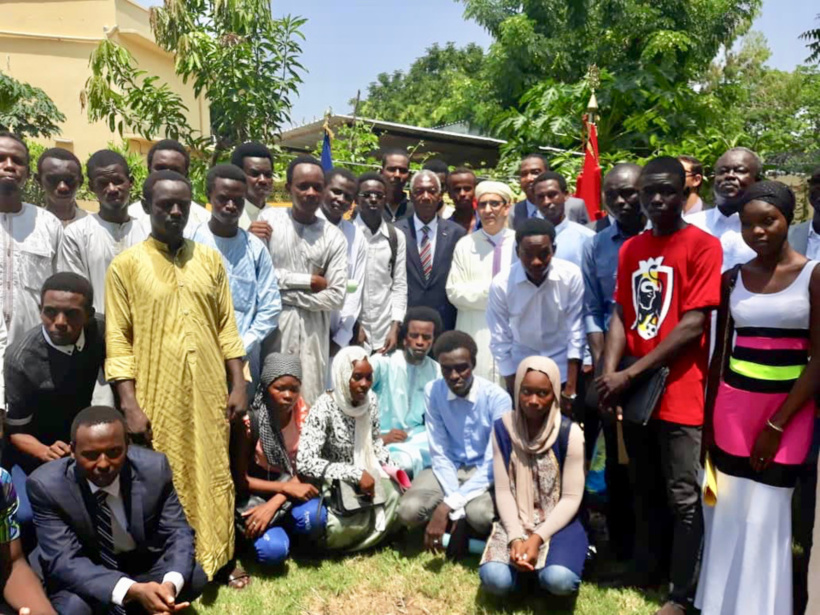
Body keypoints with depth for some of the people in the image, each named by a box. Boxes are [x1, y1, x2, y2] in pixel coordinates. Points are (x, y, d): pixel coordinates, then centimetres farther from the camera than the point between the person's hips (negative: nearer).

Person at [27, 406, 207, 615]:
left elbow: (178, 533, -15)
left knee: (194, 578, -20)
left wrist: (170, 583, -38)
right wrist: (132, 590, -42)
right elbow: (64, 560, -27)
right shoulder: (46, 485, -24)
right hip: (81, 575, -2)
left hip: (142, 565, 2)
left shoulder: (154, 468, -20)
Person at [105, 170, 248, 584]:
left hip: (209, 393, 3)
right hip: (157, 396, -3)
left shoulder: (210, 259, 6)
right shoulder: (126, 264, -3)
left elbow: (226, 326, 8)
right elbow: (117, 339, -5)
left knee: (213, 476, 13)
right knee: (165, 482, 9)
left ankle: (217, 556, 31)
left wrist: (238, 384, 3)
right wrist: (129, 404, -11)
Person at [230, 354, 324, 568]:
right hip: (255, 492, -2)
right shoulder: (249, 421, -19)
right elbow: (240, 479, -13)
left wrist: (272, 505, -24)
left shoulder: (304, 414, -10)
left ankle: (286, 529, 4)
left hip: (289, 488, 2)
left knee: (314, 517, -30)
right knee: (273, 551, -26)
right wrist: (286, 487, -24)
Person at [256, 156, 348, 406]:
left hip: (312, 331, 1)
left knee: (310, 402, 7)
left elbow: (336, 297, -3)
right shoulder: (269, 219, 0)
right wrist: (307, 281, -7)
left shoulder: (334, 237, 3)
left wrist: (285, 291, -6)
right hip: (272, 324, -1)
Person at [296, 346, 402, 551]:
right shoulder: (324, 409, -23)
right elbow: (305, 462, -29)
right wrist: (355, 475, -28)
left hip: (367, 476, 6)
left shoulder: (371, 400, -5)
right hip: (334, 485, -6)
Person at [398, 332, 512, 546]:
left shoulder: (498, 398, -22)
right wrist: (457, 509, -23)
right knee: (408, 510, -25)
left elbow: (493, 463, -22)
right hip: (448, 467, 3)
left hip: (484, 471, -2)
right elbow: (439, 454, -11)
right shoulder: (432, 392, -14)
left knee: (480, 513, -35)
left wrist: (448, 506, -29)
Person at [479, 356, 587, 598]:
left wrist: (538, 538, -20)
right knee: (494, 579, -24)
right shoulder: (503, 428, -4)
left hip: (557, 523, -1)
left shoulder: (570, 433, -10)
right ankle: (521, 559, 8)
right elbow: (503, 490, -4)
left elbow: (571, 498, -9)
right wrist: (516, 537, -17)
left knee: (559, 580, -30)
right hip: (516, 522, 2)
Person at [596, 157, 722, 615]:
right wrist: (609, 375, -8)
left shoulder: (703, 245, -8)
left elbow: (693, 324, -15)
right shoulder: (631, 249, 10)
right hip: (634, 390, 6)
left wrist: (630, 373, -16)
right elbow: (621, 315, 7)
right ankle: (648, 571, 35)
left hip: (679, 393, -5)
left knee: (683, 499, 5)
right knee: (645, 491, 18)